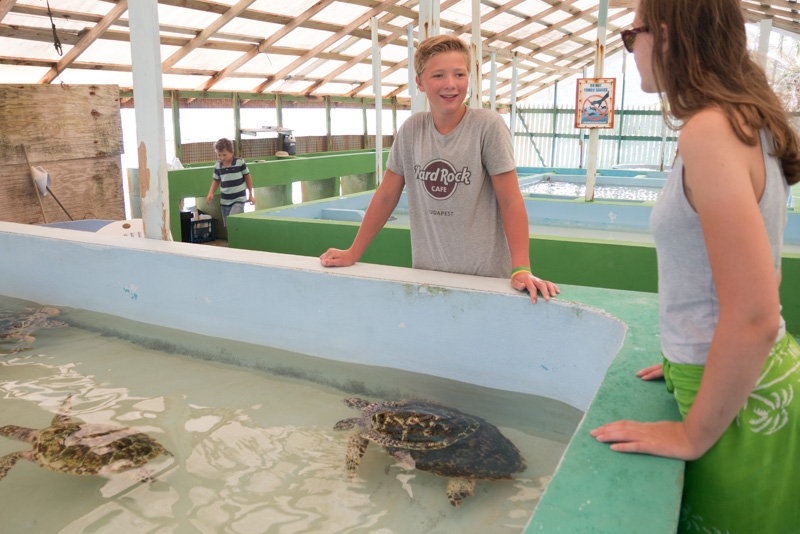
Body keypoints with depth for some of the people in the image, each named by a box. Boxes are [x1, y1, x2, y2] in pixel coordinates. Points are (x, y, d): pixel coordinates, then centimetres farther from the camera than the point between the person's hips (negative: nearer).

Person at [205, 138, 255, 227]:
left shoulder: (240, 162, -7)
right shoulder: (217, 166, 3)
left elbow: (248, 177, 3)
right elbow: (216, 181, 16)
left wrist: (250, 195, 6)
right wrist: (211, 193, -2)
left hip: (239, 199, -4)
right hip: (225, 201, 5)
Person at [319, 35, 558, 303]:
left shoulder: (487, 125, -10)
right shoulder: (411, 130, 1)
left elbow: (510, 201, -11)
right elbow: (386, 196, 7)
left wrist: (521, 269, -19)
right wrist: (353, 253, 8)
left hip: (485, 276, -3)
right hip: (427, 272, 3)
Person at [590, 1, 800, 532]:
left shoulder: (709, 133, -22)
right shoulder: (750, 122, 7)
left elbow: (755, 318, -28)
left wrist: (692, 436, -18)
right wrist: (690, 356, 19)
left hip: (742, 399, -9)